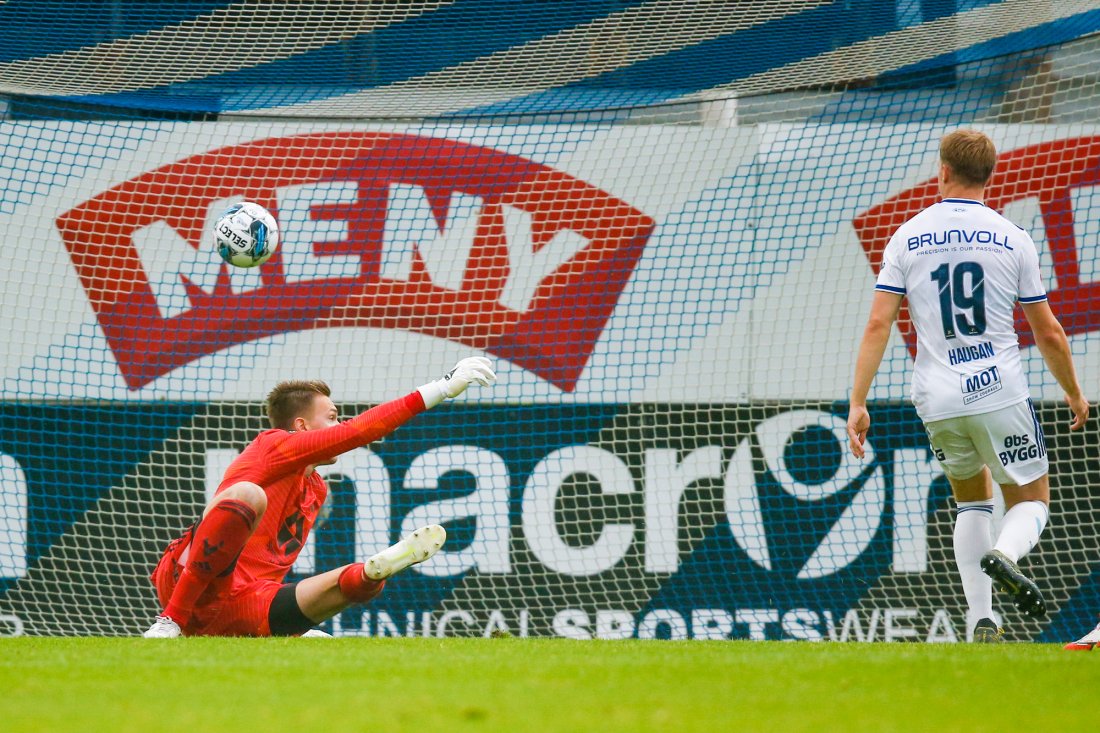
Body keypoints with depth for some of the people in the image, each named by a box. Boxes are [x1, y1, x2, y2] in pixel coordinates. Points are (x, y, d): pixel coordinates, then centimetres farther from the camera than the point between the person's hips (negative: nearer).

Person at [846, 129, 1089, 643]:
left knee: (971, 498, 22)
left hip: (937, 402, 2)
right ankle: (1004, 554, -24)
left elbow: (878, 325, -4)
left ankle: (980, 622, 11)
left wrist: (857, 403, -2)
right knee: (1030, 503, 11)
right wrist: (1074, 393, 19)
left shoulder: (908, 237, 2)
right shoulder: (1012, 239, -1)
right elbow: (1048, 334, 4)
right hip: (1000, 392, -2)